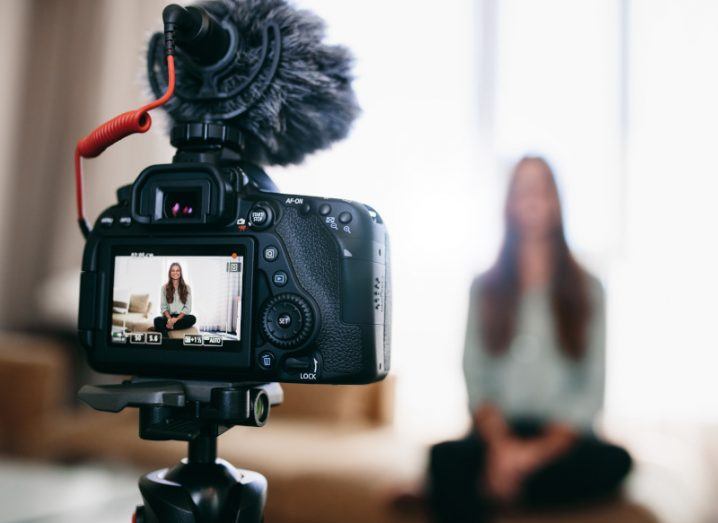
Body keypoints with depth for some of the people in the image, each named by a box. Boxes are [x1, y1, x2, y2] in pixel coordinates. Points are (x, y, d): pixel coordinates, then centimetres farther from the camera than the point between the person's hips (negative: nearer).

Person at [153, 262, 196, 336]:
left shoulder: (186, 288, 6)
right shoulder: (164, 287, 8)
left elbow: (187, 308, 0)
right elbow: (163, 307, 2)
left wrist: (177, 319, -17)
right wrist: (170, 319, -19)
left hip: (181, 317, 0)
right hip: (168, 316, 0)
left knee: (192, 318, -34)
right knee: (157, 320, -34)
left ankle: (167, 327, -33)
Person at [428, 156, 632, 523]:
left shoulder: (586, 289, 9)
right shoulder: (486, 288, 11)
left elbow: (591, 390, 1)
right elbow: (475, 380, 2)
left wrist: (540, 450, -15)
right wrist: (501, 445, -18)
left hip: (562, 438, 1)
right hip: (498, 434, -1)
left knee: (615, 461, -32)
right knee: (448, 458, -33)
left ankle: (489, 490, -27)